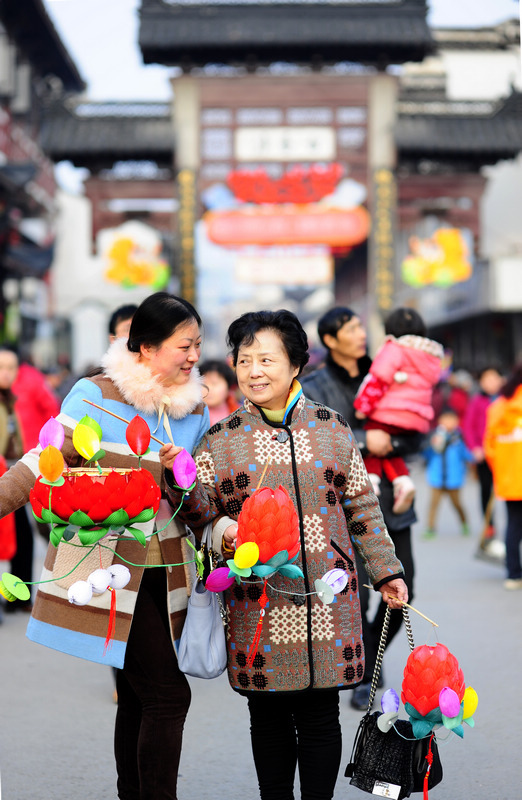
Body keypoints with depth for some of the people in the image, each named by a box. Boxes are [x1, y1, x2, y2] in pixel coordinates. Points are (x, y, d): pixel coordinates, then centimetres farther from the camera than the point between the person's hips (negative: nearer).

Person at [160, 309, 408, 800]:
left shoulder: (332, 429, 7)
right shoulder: (221, 439, 6)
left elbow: (362, 507, 13)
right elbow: (202, 510, 2)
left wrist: (385, 570, 13)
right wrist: (179, 478, -17)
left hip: (326, 598, 0)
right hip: (257, 603, 0)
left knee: (320, 716, 5)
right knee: (269, 717, 7)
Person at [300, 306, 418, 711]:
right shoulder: (314, 388, -1)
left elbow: (415, 438, 4)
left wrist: (389, 443, -16)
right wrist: (362, 440, -22)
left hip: (389, 499, 4)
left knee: (400, 592, 5)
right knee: (355, 595, -10)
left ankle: (373, 652, 32)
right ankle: (363, 680, 8)